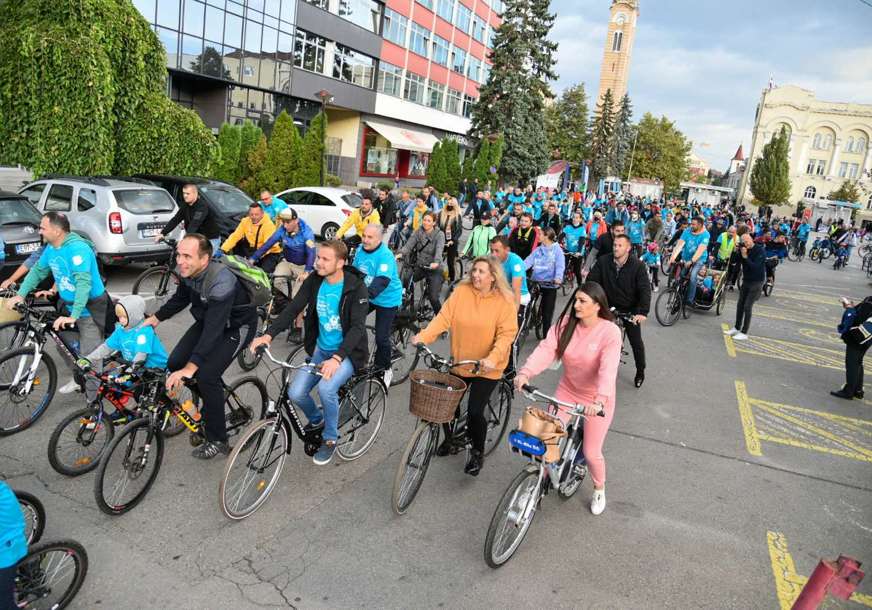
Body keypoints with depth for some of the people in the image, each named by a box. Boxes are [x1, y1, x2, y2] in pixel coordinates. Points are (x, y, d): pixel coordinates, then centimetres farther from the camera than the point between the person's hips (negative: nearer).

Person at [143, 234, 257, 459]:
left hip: (236, 326, -8)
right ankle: (210, 403, 23)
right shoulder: (188, 271, -13)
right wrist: (156, 318, 5)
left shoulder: (221, 282, -36)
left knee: (206, 376, -19)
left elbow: (214, 330, -39)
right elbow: (180, 298, 11)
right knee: (174, 363, -2)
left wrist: (190, 368, -42)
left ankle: (217, 441, -2)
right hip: (207, 320, 8)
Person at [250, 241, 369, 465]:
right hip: (320, 349, 5)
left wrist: (336, 358, -39)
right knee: (295, 393, -10)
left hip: (348, 353, -5)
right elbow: (292, 308, -7)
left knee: (326, 387, -29)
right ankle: (316, 419, 25)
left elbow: (357, 327, -26)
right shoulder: (314, 280, -4)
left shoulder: (356, 287, -19)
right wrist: (268, 334, -23)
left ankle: (330, 438, -2)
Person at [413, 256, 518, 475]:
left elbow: (506, 334, -17)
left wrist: (493, 358, -32)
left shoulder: (505, 301, -11)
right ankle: (449, 439, 41)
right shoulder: (461, 291, -5)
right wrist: (423, 336, -24)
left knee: (475, 411, -9)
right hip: (459, 363, 4)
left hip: (486, 368, -3)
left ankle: (478, 453, 19)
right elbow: (444, 318, -10)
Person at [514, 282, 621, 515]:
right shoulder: (566, 323, -11)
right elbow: (546, 348, -23)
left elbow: (608, 369, -34)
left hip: (597, 399, -3)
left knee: (591, 453, 4)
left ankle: (599, 490, 36)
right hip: (567, 391, 4)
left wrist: (599, 400, -48)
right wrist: (525, 373, -39)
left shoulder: (610, 332, -22)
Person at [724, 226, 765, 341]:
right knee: (740, 304, 12)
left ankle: (744, 333, 0)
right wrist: (736, 251, -13)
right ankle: (737, 328, 26)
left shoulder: (760, 250, -17)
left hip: (757, 282, -6)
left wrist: (745, 256, -27)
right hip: (746, 280, 6)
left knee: (747, 306, -7)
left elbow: (755, 266, -23)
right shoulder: (744, 249, -1)